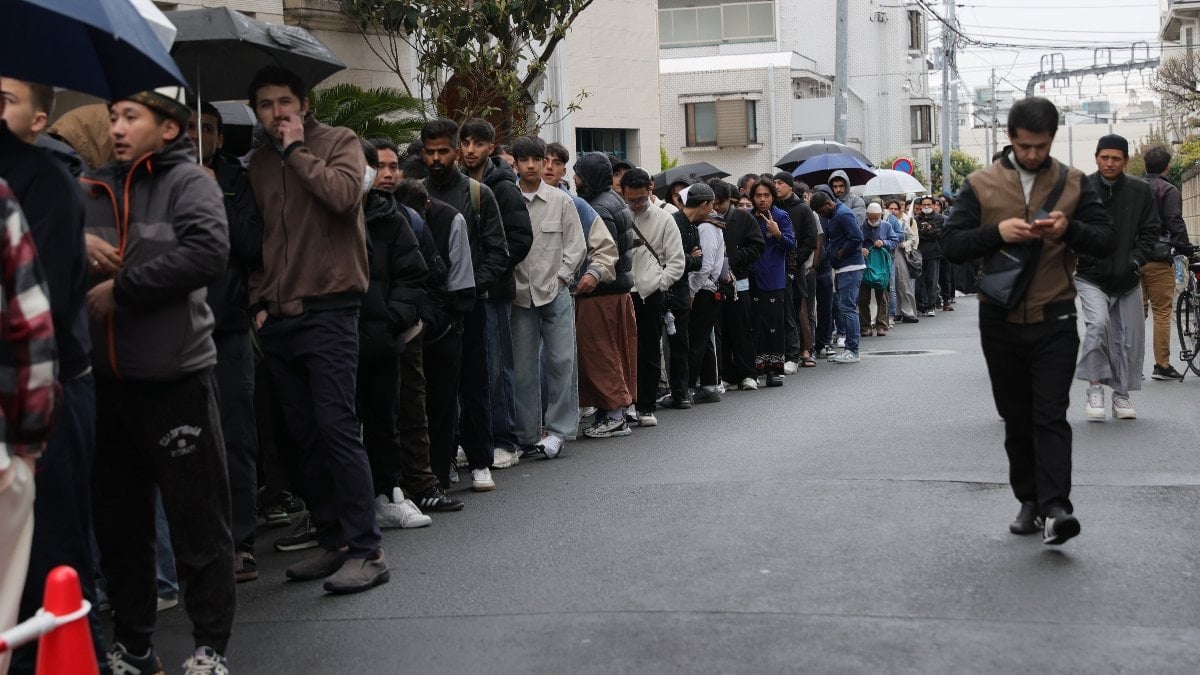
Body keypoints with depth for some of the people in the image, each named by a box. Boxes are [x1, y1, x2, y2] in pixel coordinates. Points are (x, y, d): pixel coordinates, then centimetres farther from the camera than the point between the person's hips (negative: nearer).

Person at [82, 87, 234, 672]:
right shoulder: (94, 190, 11)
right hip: (108, 376, 6)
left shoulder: (188, 181, -3)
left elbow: (208, 251, -19)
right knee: (117, 518, 14)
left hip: (175, 375, -5)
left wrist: (121, 288, -16)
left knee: (198, 519, 1)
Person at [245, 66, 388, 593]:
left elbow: (344, 194, -20)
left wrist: (297, 149, -11)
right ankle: (332, 541, 19)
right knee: (305, 436, 9)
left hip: (328, 309, -6)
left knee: (337, 428, -11)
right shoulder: (259, 163, 16)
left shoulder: (338, 141, 1)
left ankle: (367, 550, -6)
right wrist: (259, 299, 10)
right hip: (278, 318, 6)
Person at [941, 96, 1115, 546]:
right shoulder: (980, 185, 2)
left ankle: (1055, 509, -12)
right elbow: (951, 246, -2)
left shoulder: (1075, 183, 4)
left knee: (1051, 416, -8)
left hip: (1054, 322, -1)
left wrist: (1070, 229, -18)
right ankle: (1029, 501, 19)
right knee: (1016, 419, 9)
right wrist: (997, 232, -20)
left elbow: (1106, 242, 2)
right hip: (1000, 323, 1)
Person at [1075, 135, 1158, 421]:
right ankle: (1094, 387, -9)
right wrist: (1082, 256, -12)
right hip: (1090, 277, -3)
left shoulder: (1140, 191, 2)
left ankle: (1121, 395, 22)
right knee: (1098, 324, -24)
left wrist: (1135, 261, -7)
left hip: (1127, 279, 3)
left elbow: (1150, 232, 7)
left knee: (1129, 336, 6)